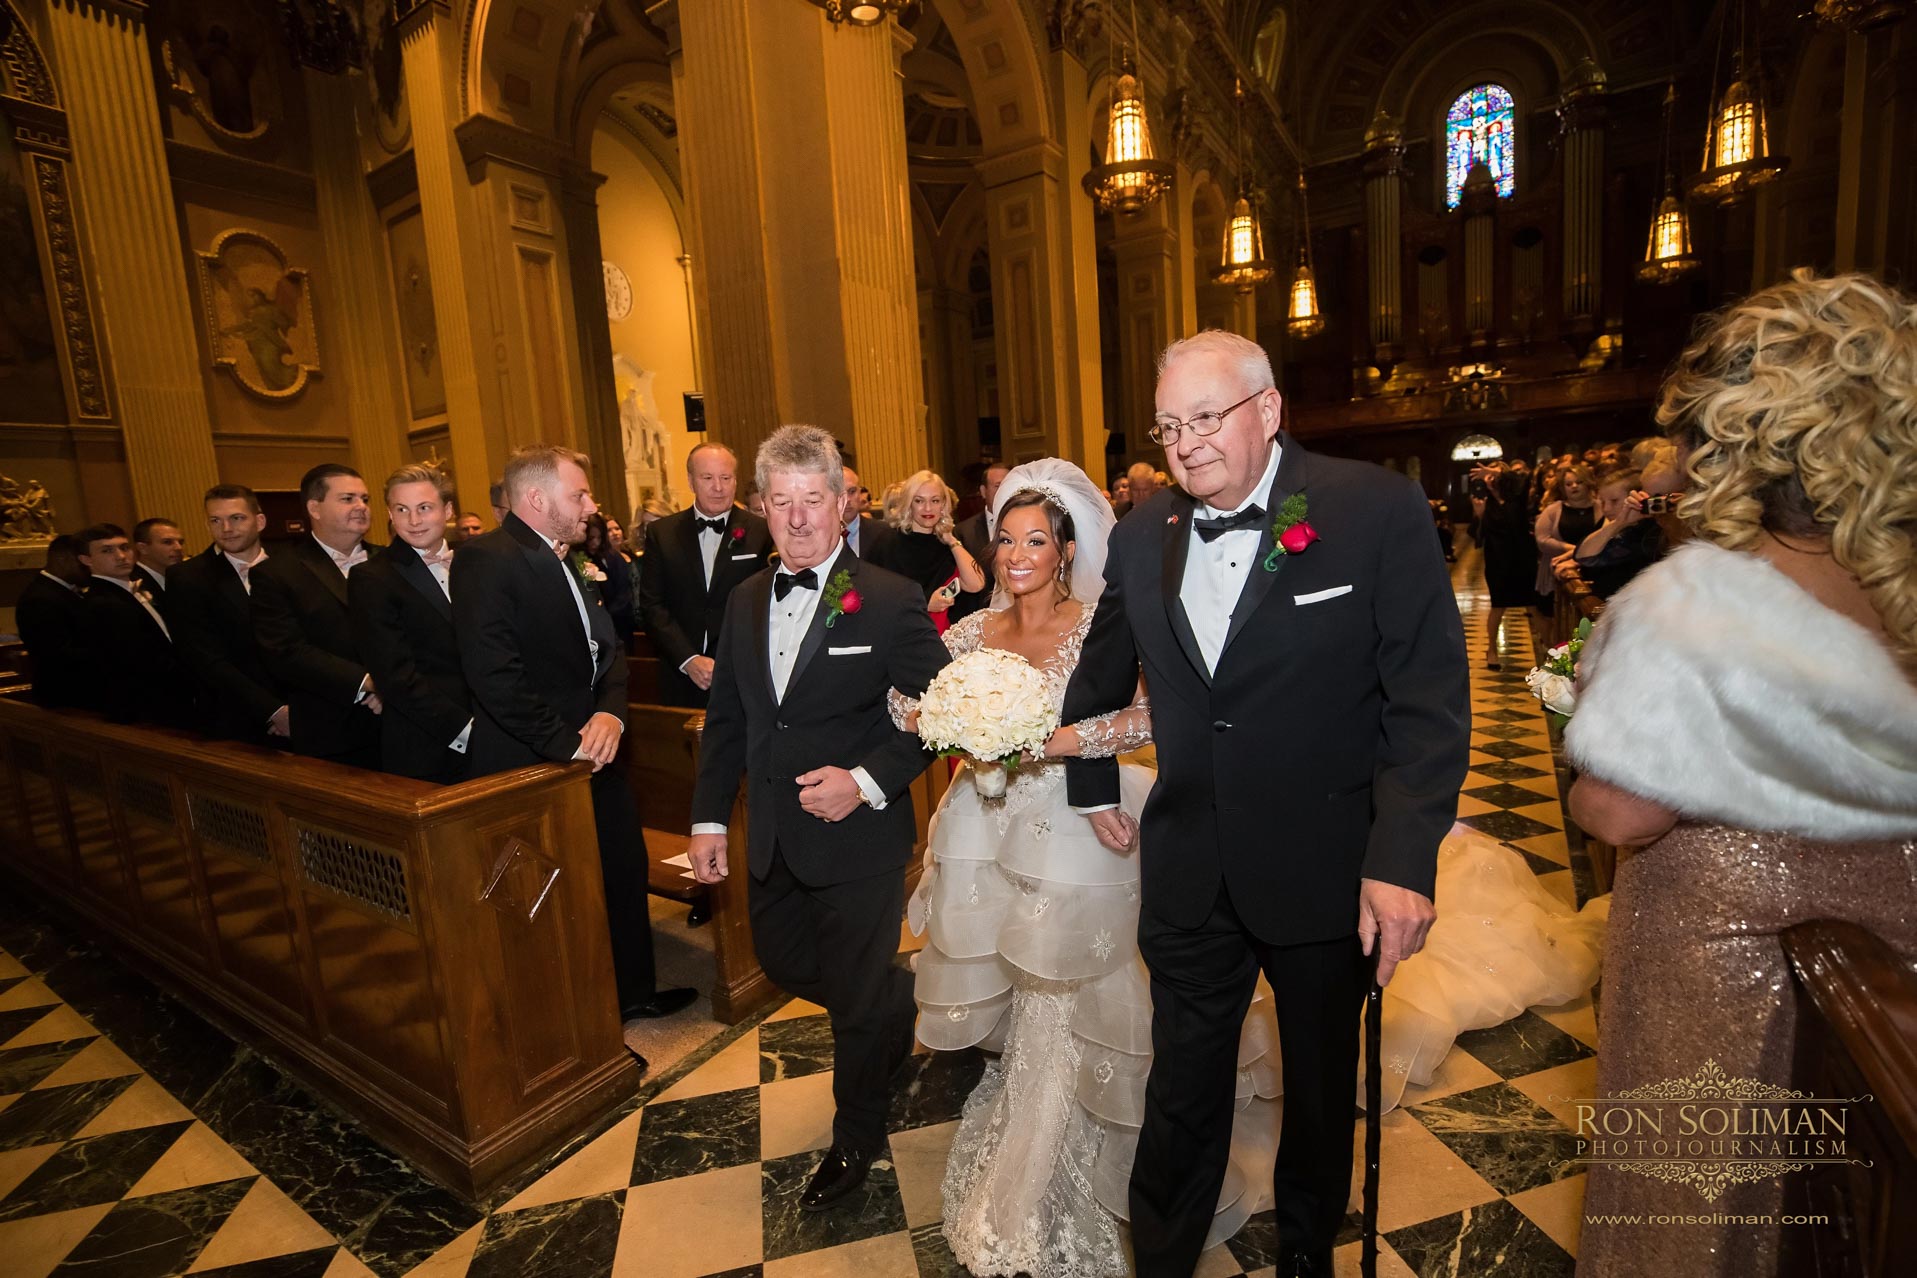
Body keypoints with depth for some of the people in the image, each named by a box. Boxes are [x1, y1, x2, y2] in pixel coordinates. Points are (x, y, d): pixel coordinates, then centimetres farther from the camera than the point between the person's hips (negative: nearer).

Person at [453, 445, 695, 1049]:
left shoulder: (569, 561, 10)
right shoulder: (486, 560, -17)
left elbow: (609, 649, 8)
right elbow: (495, 676, -26)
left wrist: (611, 712, -11)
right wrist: (566, 744, -20)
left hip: (593, 755, 9)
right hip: (534, 768, -8)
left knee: (625, 875, 20)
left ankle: (634, 990, 41)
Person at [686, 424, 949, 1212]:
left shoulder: (891, 601, -15)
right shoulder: (745, 602, 3)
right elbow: (726, 719, 9)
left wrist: (866, 780, -23)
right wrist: (709, 816, 7)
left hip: (858, 839, -6)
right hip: (772, 842, 6)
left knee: (856, 997, 12)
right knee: (783, 964, 24)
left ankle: (855, 1140, 42)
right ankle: (902, 1003, 53)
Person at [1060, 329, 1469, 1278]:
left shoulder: (1378, 509, -12)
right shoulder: (1142, 535, 0)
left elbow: (1429, 701, -13)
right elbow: (1101, 673, 15)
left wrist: (1404, 857, -20)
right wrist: (1092, 786, 17)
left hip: (1327, 870, -1)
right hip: (1189, 873, 2)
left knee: (1322, 1084, 23)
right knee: (1181, 1094, 16)